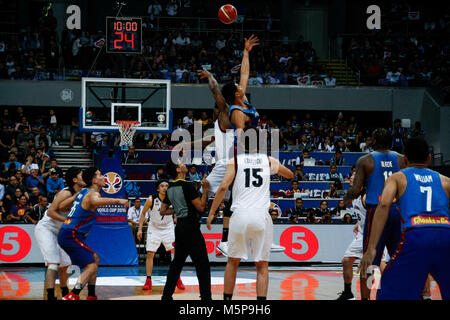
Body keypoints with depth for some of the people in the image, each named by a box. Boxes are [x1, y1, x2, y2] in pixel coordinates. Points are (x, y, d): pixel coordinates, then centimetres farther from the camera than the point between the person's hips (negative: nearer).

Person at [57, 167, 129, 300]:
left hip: (66, 234, 10)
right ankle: (72, 296, -21)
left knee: (95, 259, 20)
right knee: (91, 266, -14)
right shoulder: (93, 193, -12)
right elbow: (95, 201, -40)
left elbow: (61, 205, 19)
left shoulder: (83, 192, 15)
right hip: (71, 235, -10)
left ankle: (91, 296, 21)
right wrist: (117, 200, -43)